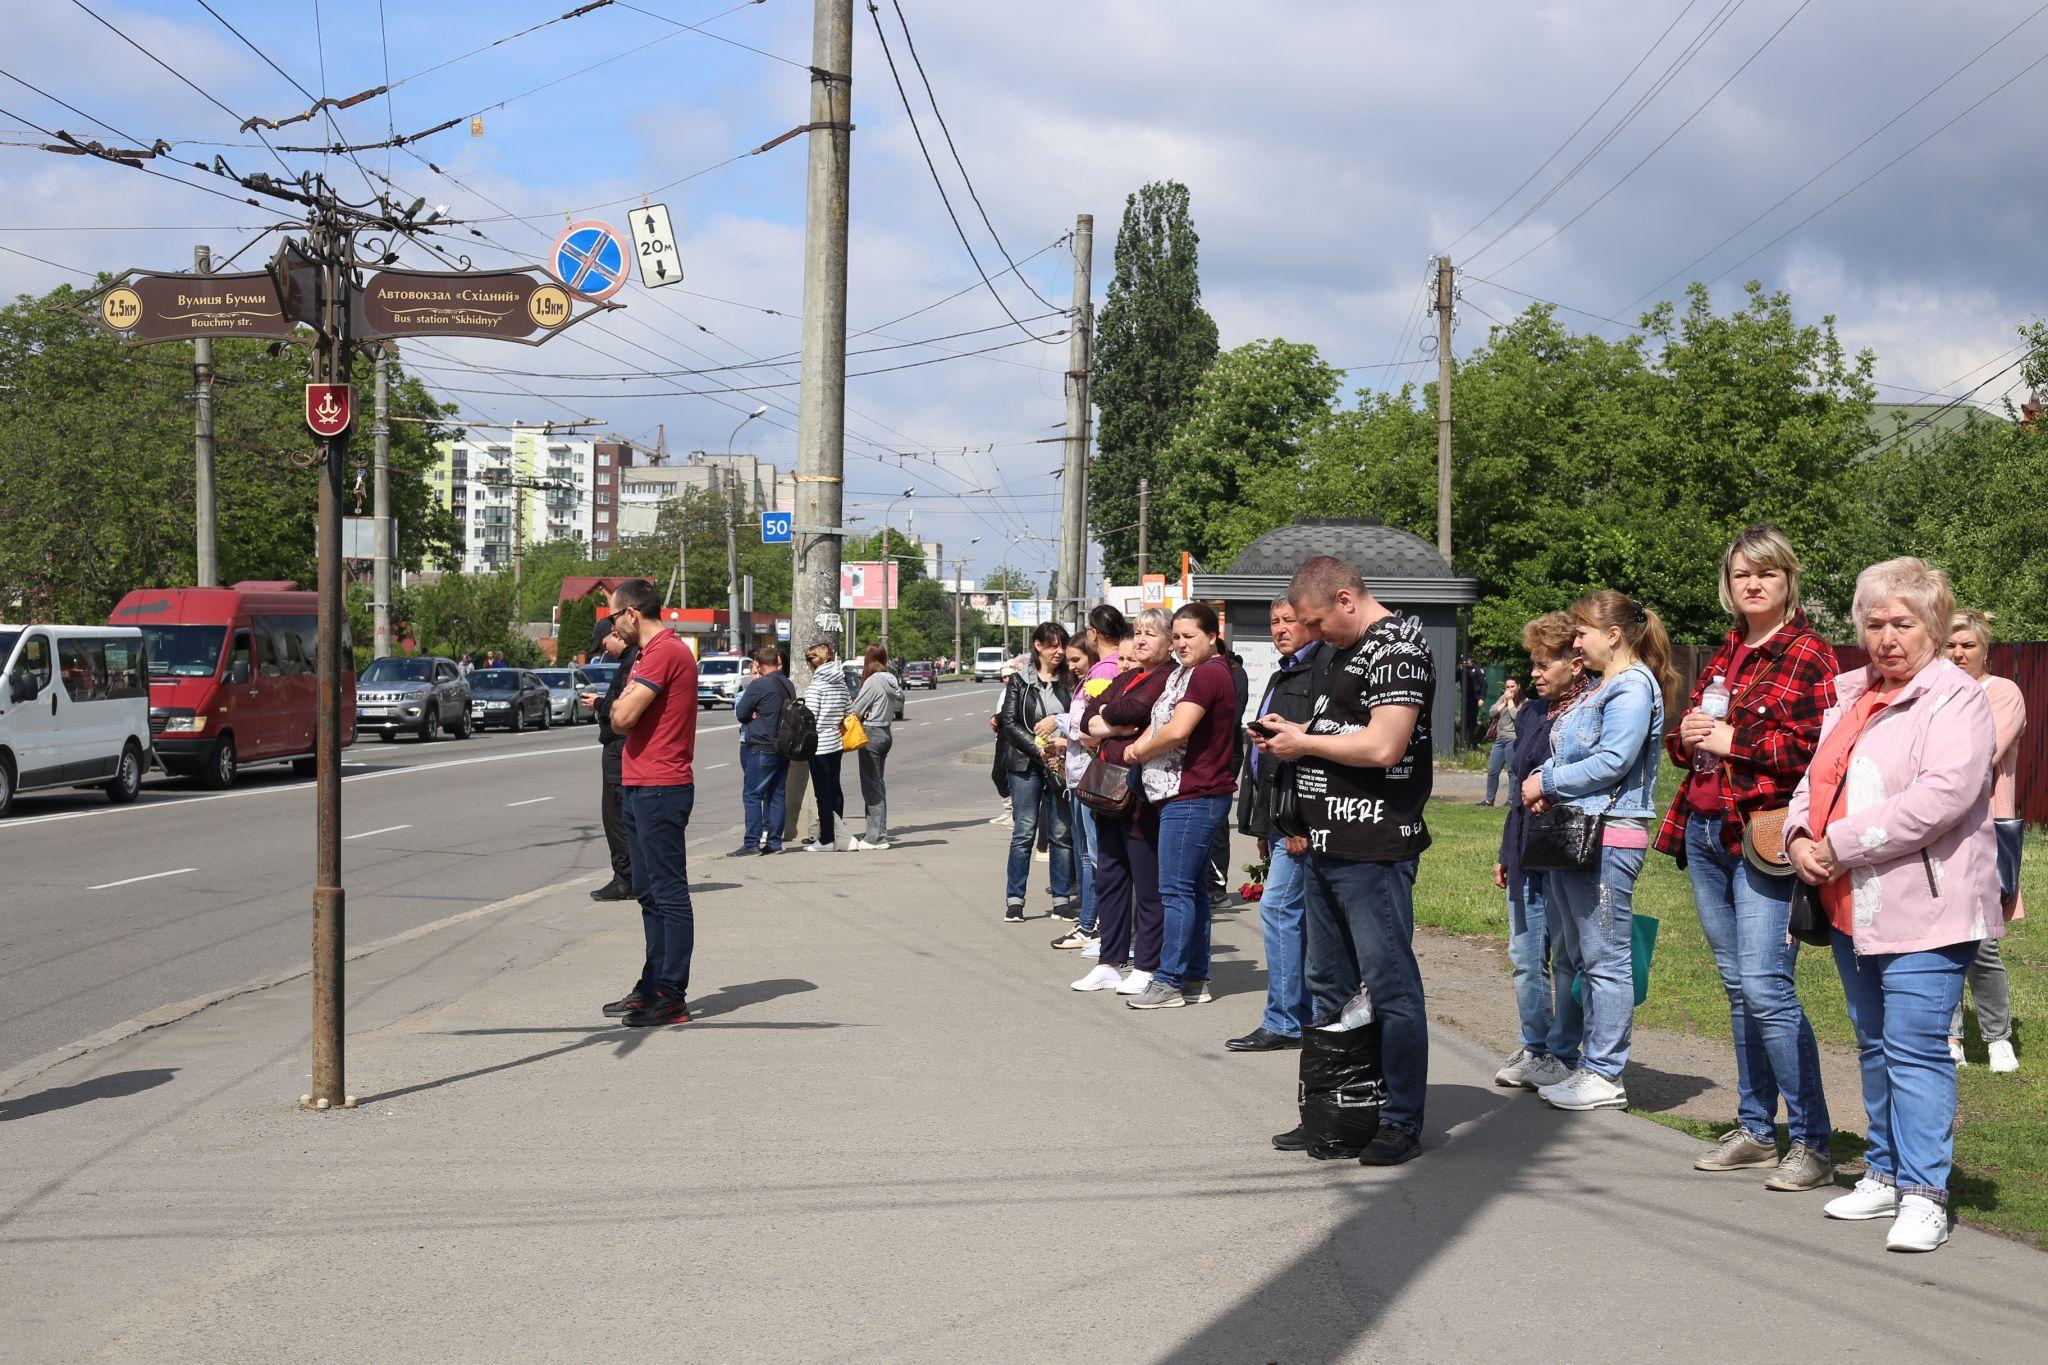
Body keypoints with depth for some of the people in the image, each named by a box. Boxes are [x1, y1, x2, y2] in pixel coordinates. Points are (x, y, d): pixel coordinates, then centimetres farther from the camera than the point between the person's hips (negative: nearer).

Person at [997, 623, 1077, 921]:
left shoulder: (1069, 681, 8)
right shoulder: (1020, 681, 2)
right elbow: (1010, 723, -3)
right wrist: (1039, 750, -12)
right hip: (1026, 765, -2)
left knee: (1062, 834, 3)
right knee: (1024, 832, -2)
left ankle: (1062, 899, 11)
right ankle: (1014, 900, 4)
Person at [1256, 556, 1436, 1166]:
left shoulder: (1398, 647, -13)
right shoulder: (1335, 650, 17)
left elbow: (1383, 747, -23)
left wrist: (1305, 742, -10)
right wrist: (1289, 732, 9)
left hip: (1374, 851, -10)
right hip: (1327, 846, 10)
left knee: (1390, 988, -3)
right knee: (1327, 988, 15)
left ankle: (1401, 1121, 5)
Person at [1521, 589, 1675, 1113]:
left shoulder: (1634, 686, -10)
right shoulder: (1602, 688, 20)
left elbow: (1613, 761, -20)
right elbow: (1571, 752, 22)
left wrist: (1547, 782, -11)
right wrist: (1544, 783, 1)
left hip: (1609, 837, -11)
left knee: (1606, 960, -5)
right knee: (1585, 957, 14)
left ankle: (1604, 1077, -1)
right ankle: (1592, 1062, 22)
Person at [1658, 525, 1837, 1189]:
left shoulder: (1809, 654, -5)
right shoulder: (1724, 654, 18)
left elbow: (1819, 747, -15)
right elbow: (1688, 739, 24)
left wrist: (1733, 741, -15)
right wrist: (1686, 736, 1)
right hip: (1705, 831, 8)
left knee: (1765, 987, -13)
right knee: (1737, 985, 13)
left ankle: (1811, 1141, -5)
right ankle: (1755, 1129, 22)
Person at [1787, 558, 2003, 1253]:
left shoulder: (1956, 699, -9)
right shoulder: (1851, 695, 16)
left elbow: (1943, 795, -22)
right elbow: (1816, 776, 20)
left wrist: (1841, 844, -20)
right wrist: (1800, 838, -2)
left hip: (1921, 909, -8)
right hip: (1851, 908, 8)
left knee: (1915, 1050, -9)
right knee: (1875, 1046, 16)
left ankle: (1924, 1194, -3)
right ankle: (1886, 1175, 27)